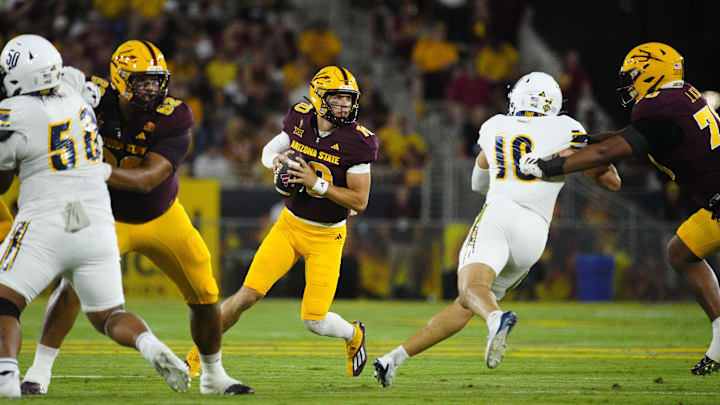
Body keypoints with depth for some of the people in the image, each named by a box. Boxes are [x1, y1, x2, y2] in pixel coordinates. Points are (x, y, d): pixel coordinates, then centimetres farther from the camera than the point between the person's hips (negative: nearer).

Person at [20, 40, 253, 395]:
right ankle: (39, 372, -17)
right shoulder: (95, 101, -21)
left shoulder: (173, 119, -25)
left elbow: (147, 179, -35)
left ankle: (214, 375, 29)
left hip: (162, 218, 1)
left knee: (204, 296, 4)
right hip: (109, 217, -1)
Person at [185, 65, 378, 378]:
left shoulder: (357, 143, -17)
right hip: (289, 224, 3)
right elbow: (269, 151, 13)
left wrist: (317, 184, -25)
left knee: (314, 320, -6)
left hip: (327, 236, -3)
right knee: (248, 295, -7)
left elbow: (360, 201, -16)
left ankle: (353, 335, 29)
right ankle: (196, 357, 5)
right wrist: (277, 161, -10)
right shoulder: (300, 121, -6)